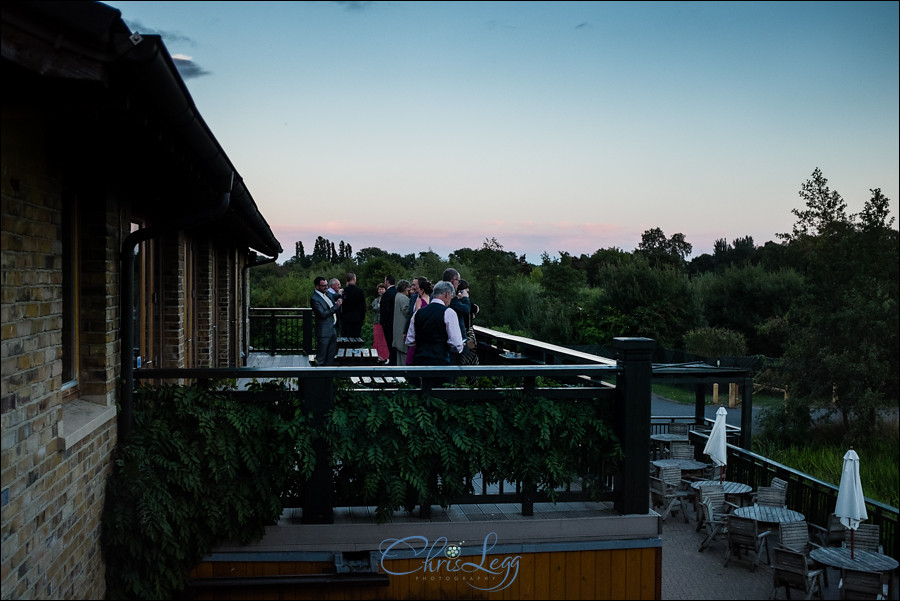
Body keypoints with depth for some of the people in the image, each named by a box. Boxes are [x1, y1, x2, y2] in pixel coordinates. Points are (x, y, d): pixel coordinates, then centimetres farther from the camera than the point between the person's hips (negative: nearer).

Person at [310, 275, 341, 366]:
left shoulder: (326, 295, 12)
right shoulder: (314, 298, -15)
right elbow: (323, 314, -22)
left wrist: (338, 303, 4)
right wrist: (336, 306, -18)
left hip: (333, 330, 9)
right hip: (324, 331, -9)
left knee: (331, 356, 15)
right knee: (321, 358, -1)